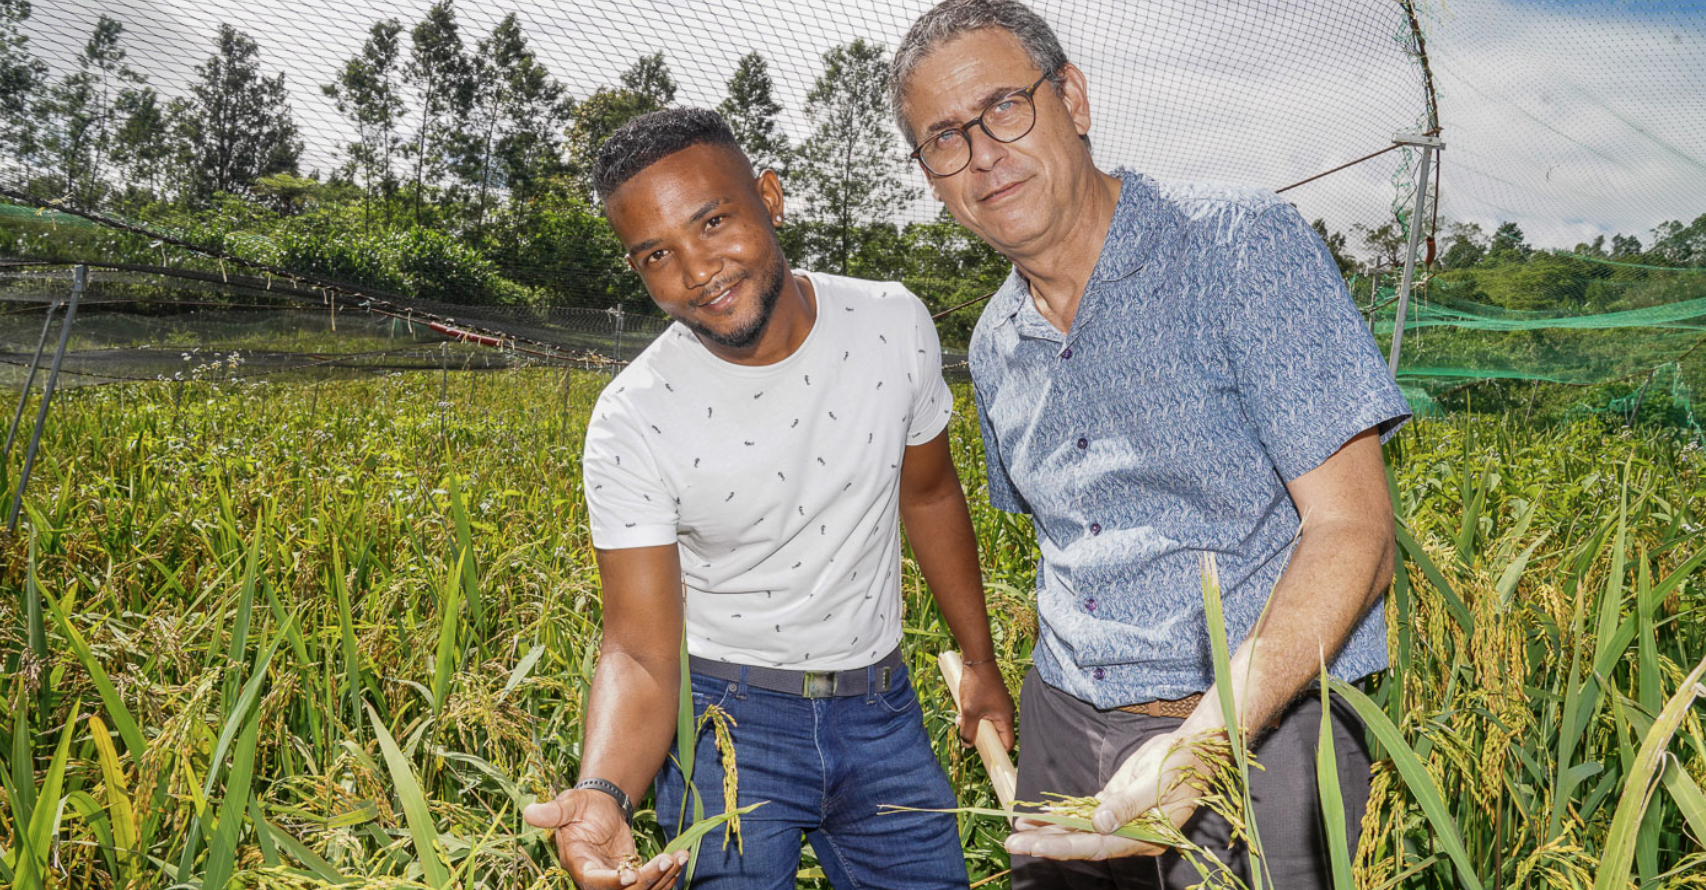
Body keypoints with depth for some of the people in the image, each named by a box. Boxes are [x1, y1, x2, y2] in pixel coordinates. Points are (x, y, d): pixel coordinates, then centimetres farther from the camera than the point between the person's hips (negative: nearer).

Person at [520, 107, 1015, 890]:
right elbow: (640, 650, -20)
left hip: (880, 708, 3)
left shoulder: (895, 325, -11)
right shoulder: (631, 423, -20)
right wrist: (601, 792, -40)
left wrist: (980, 662, 13)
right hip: (729, 717, -3)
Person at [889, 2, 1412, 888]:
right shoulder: (995, 346, 7)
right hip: (1063, 731, 6)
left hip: (1256, 731, -5)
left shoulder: (1239, 243, -13)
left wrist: (1199, 747, -28)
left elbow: (1352, 531, -18)